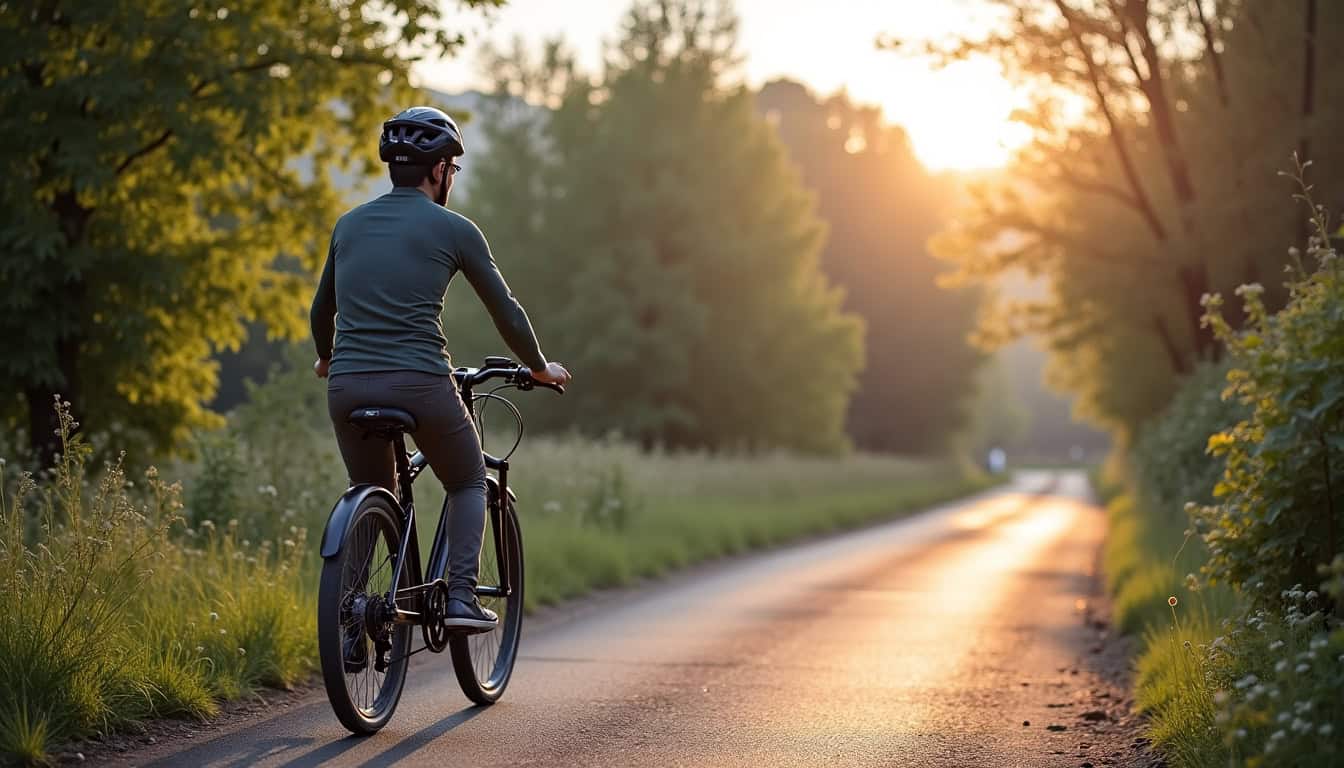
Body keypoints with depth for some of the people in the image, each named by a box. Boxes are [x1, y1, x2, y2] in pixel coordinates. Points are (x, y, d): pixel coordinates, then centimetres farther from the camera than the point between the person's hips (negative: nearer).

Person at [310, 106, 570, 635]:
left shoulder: (349, 225, 16)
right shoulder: (453, 229, 3)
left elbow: (321, 310, 27)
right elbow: (505, 310, 8)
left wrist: (327, 359, 48)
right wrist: (540, 368, 24)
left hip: (348, 386, 4)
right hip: (420, 383, -4)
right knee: (468, 482, 20)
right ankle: (461, 596, 4)